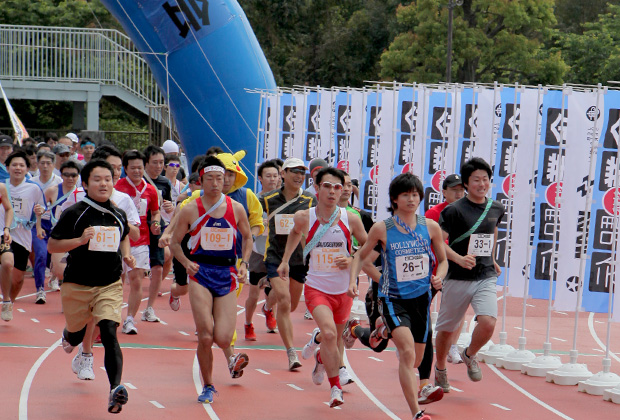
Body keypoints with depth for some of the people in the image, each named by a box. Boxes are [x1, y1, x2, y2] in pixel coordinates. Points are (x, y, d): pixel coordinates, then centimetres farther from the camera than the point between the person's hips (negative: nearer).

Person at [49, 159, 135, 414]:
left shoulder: (118, 215, 3)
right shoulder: (74, 213, -10)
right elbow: (51, 245, -9)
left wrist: (126, 256, 6)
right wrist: (79, 240, -24)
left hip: (110, 285, 1)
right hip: (77, 285, -1)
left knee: (109, 334, -17)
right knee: (77, 336, 18)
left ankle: (115, 389, -27)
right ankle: (68, 335, 58)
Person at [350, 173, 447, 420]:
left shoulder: (431, 227, 0)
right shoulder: (382, 229, -6)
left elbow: (443, 261, 13)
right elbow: (361, 255, 10)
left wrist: (438, 277, -7)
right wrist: (353, 279, -5)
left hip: (421, 298, 4)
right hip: (393, 299, -4)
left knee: (415, 361, 12)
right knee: (407, 353, -23)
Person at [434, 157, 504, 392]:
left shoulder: (496, 209, 6)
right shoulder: (454, 210, -10)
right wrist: (460, 259, -27)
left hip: (486, 278, 3)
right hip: (458, 279, -3)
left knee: (488, 323, -18)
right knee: (447, 329, 9)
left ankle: (469, 356, 13)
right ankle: (440, 369, 36)